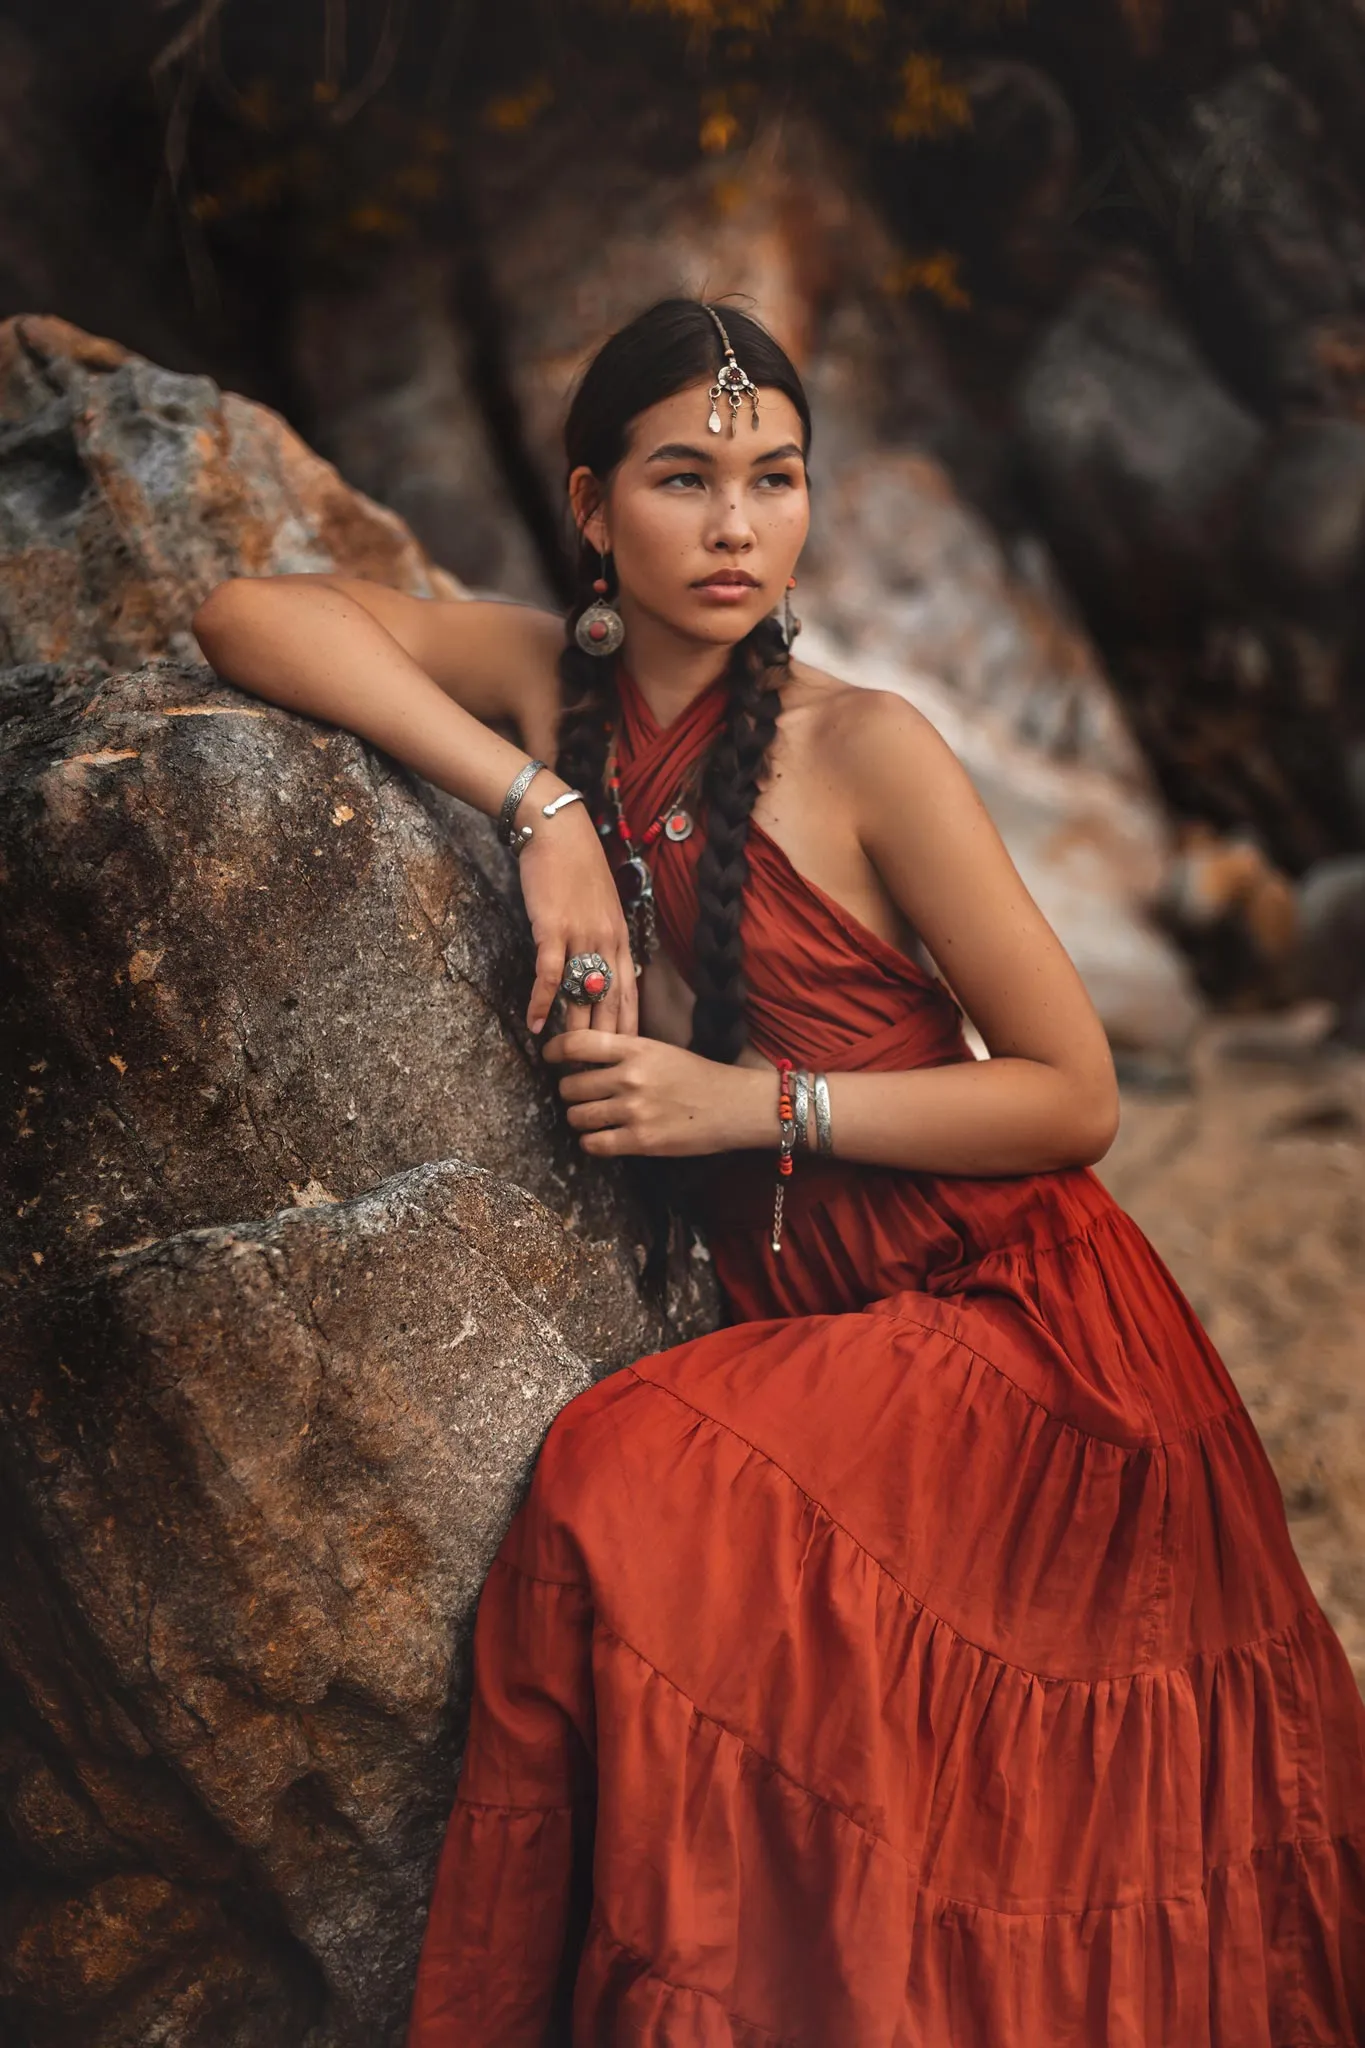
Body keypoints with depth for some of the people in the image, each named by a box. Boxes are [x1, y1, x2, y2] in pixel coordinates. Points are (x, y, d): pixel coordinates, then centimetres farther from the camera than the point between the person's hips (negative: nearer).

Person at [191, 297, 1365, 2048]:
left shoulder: (862, 751, -11)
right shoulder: (554, 685, 2)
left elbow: (1074, 1099, -9)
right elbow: (247, 617, -8)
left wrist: (751, 1100, -17)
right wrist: (540, 804, -15)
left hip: (1005, 1314, -4)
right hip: (787, 1316, 5)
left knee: (628, 1490, -26)